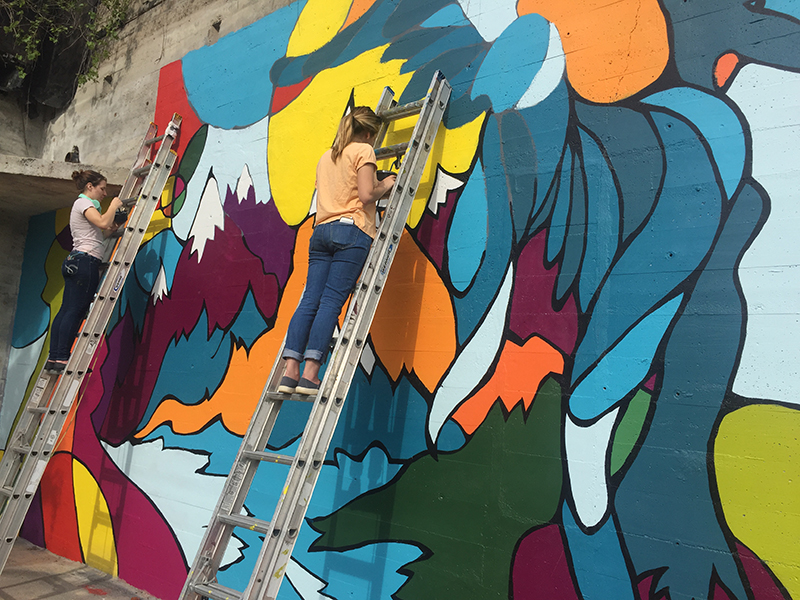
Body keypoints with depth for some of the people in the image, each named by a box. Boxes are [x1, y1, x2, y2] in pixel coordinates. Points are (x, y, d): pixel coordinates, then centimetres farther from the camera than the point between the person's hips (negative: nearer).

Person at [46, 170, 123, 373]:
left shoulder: (83, 205, 27)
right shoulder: (83, 203, -4)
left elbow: (102, 230, 25)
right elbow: (102, 222, -20)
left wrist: (113, 227, 12)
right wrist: (114, 205, -5)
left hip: (76, 262, 10)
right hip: (85, 261, -10)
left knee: (66, 311, 5)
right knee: (75, 311, -12)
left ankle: (54, 358, 5)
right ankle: (62, 358, -13)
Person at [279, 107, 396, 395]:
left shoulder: (326, 157, 27)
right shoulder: (363, 151, 5)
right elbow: (366, 195, -8)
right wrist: (385, 185, 11)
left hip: (321, 231, 7)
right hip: (351, 230, -6)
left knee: (309, 301, -1)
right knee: (331, 303, -11)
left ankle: (290, 371, -7)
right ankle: (310, 374, -16)